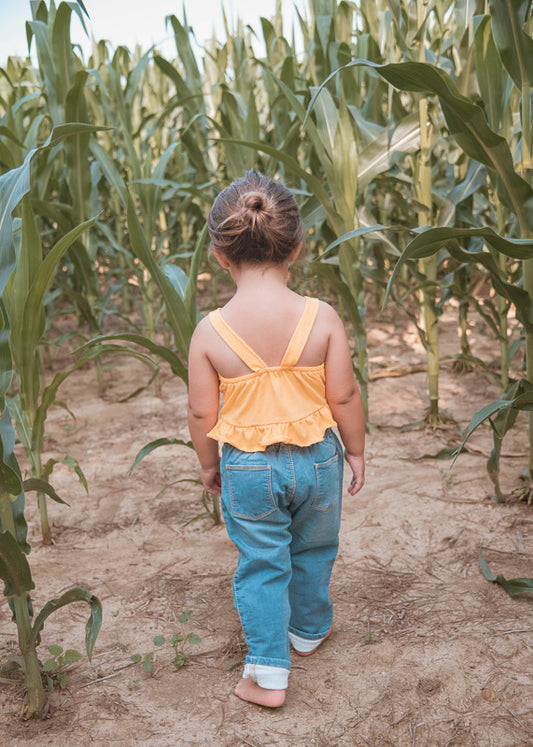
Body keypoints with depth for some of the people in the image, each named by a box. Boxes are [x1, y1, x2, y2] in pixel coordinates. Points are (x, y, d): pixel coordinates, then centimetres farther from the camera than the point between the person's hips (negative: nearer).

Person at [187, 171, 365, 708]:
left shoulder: (210, 331, -16)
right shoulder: (322, 317, -16)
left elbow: (202, 414, -8)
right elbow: (344, 397, -10)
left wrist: (209, 465, 9)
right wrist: (355, 451, 7)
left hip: (246, 466, -1)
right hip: (315, 458, 2)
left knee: (261, 565, 15)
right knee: (313, 551, 25)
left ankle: (268, 675, 20)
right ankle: (309, 631, 48)